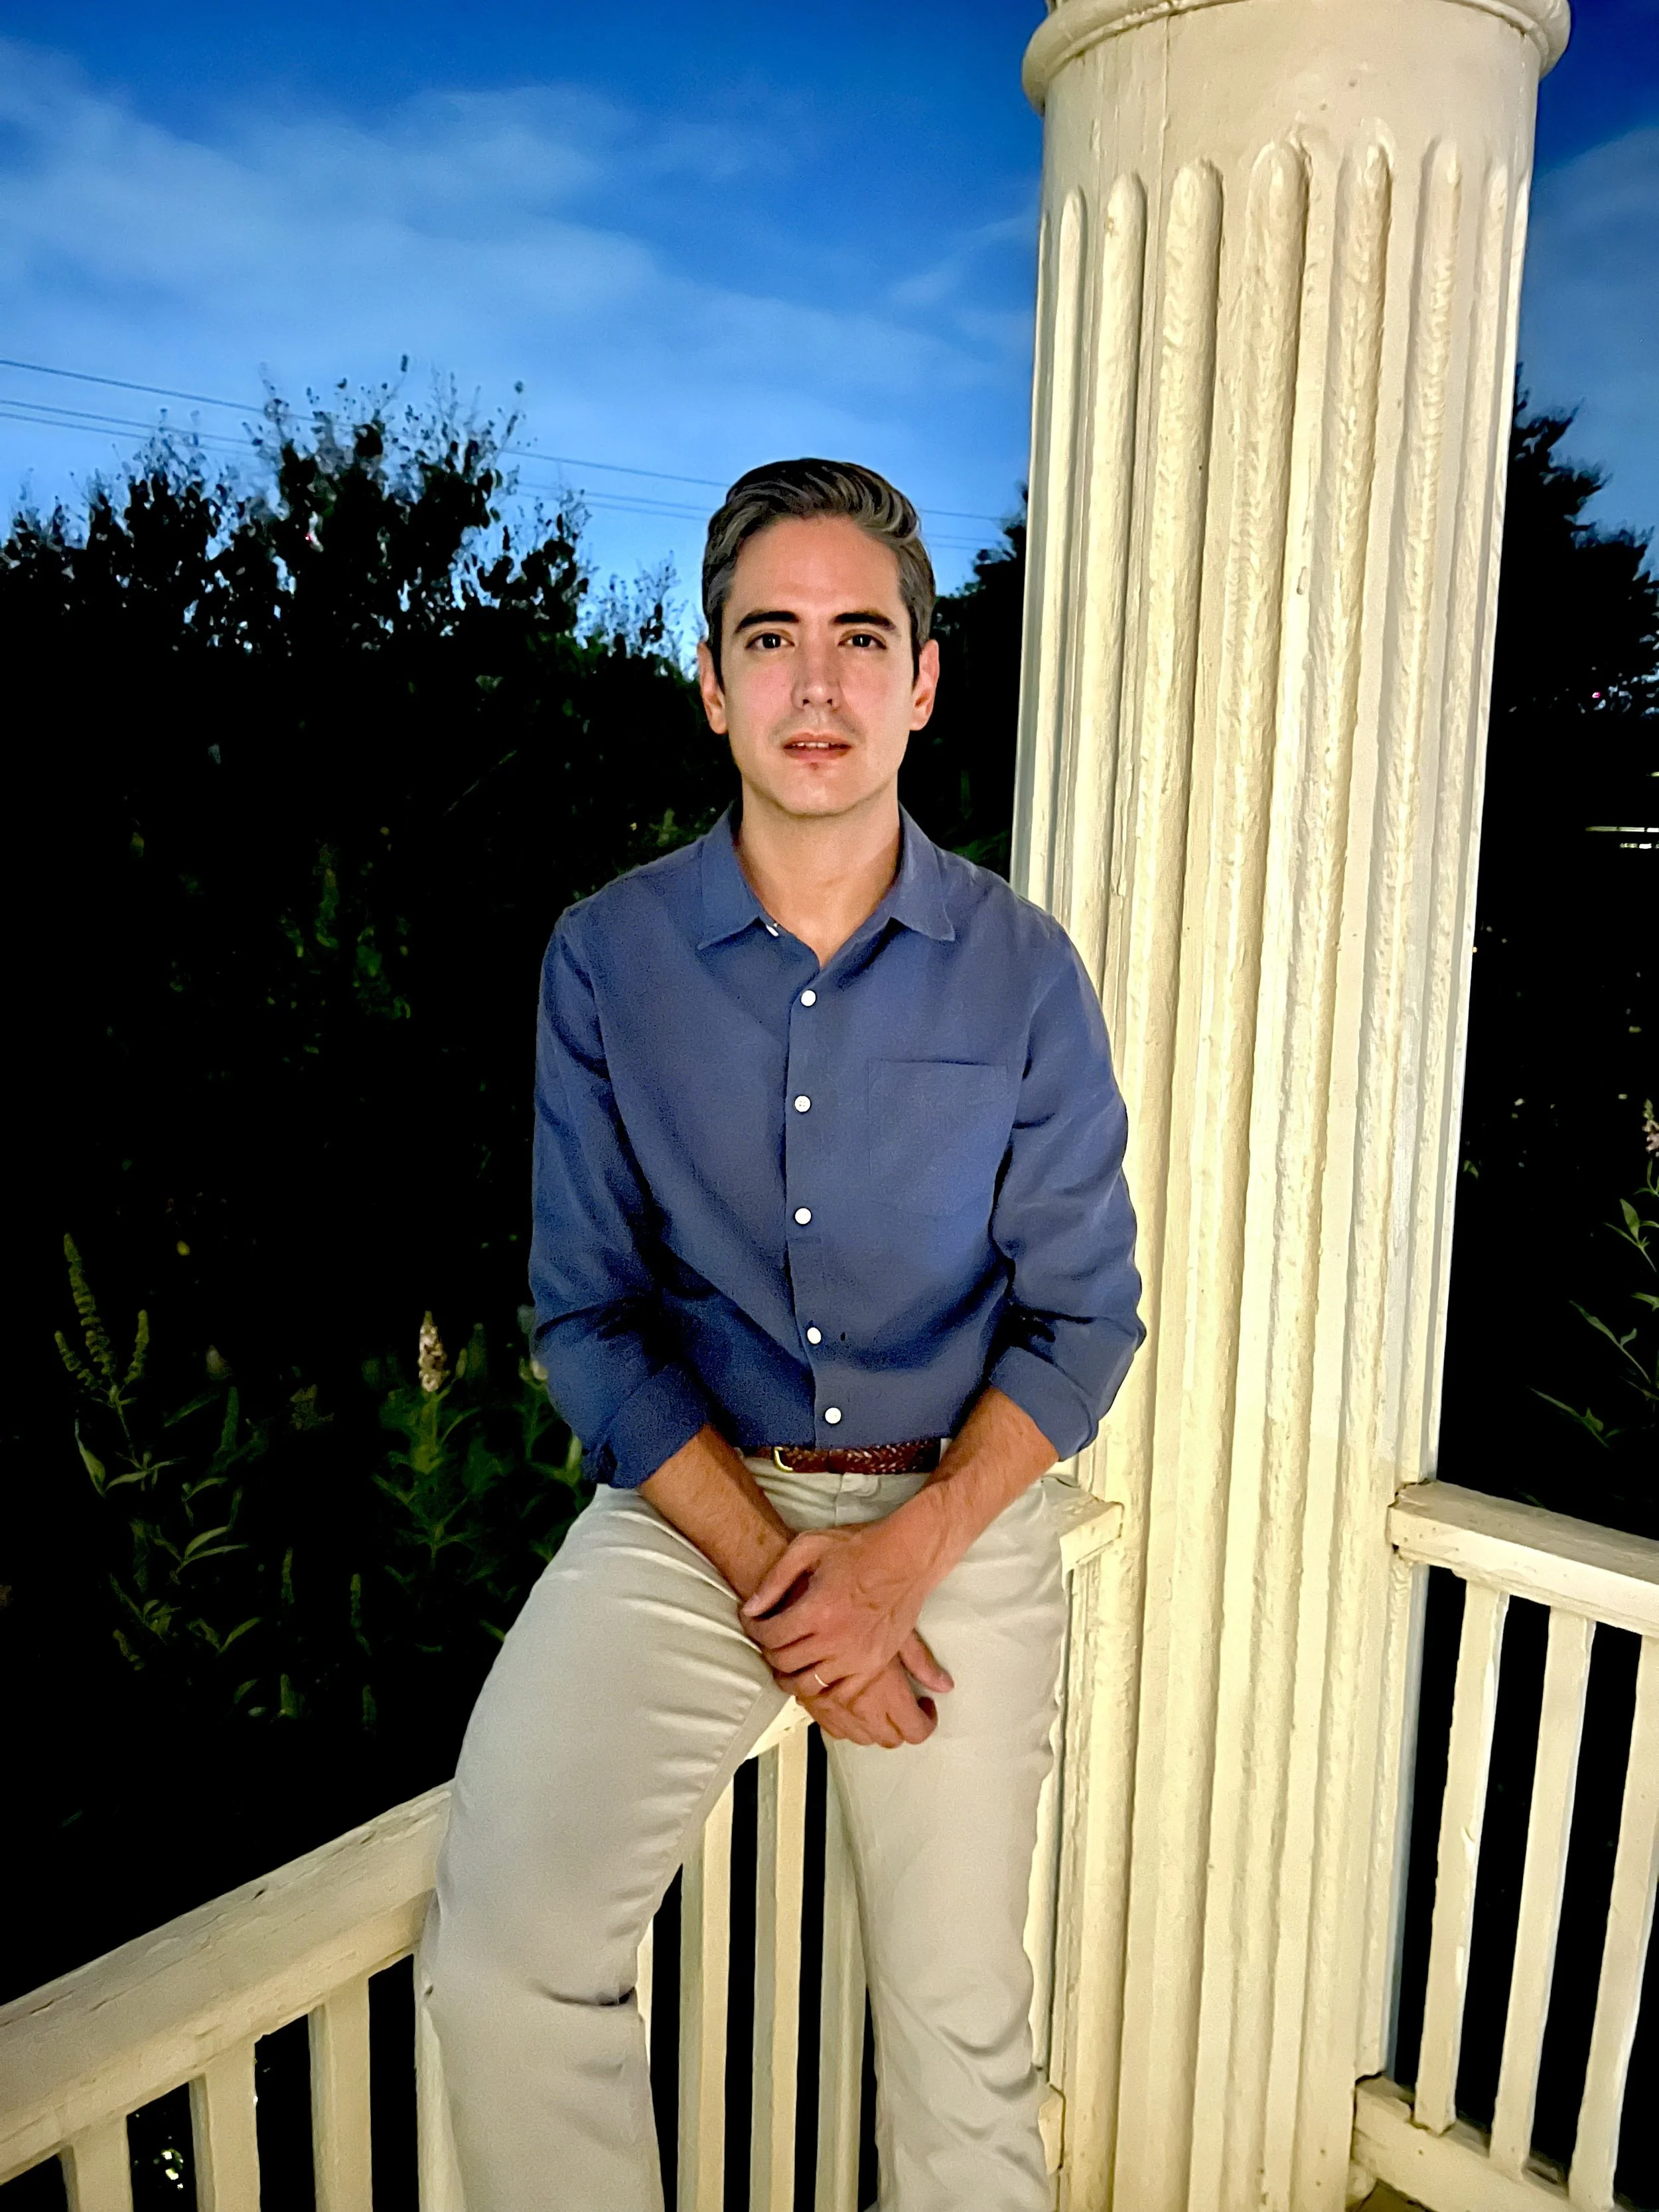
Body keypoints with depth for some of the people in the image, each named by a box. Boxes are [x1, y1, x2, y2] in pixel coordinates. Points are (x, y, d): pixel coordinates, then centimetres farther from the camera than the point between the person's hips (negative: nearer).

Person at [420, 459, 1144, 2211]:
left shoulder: (1023, 971, -3)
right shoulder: (606, 957, -4)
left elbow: (1080, 1315, -1)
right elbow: (589, 1314, -4)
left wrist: (905, 1555, -14)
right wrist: (768, 1571, -13)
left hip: (956, 1517, 1)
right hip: (688, 1504, 0)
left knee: (961, 2034, 11)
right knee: (498, 1968, -14)